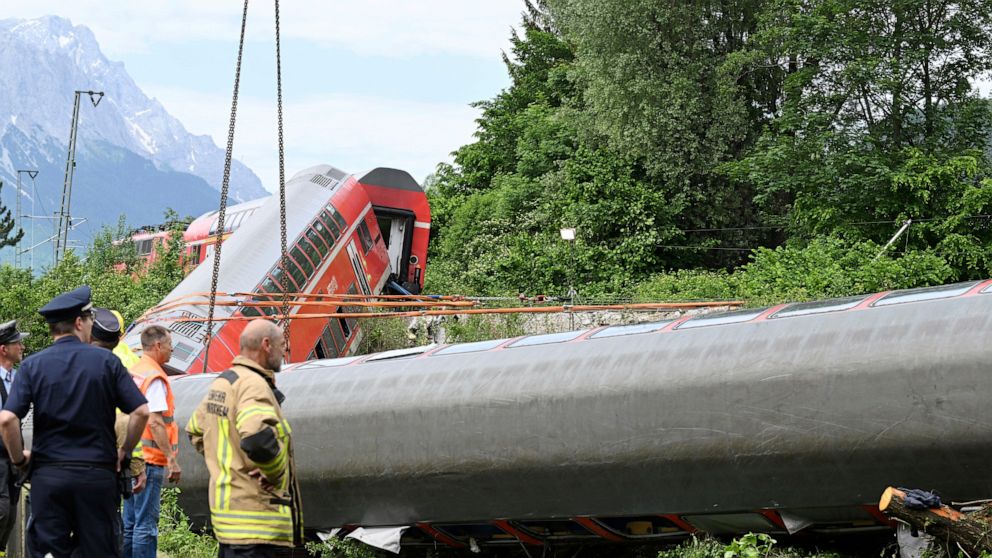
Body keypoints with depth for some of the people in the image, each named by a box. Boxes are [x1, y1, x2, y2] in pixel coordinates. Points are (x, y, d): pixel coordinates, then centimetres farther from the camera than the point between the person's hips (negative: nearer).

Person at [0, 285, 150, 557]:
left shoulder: (33, 365, 1)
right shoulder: (106, 361, 0)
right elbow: (141, 412, -5)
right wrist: (125, 451, 10)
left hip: (48, 474, 1)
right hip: (98, 474, 0)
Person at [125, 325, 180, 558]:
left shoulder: (133, 372, 15)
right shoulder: (154, 377, -13)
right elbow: (155, 423, -19)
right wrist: (172, 459, -18)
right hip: (150, 460, -9)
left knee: (130, 523, 12)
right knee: (146, 524, -7)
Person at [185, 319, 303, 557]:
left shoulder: (221, 382, 14)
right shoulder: (253, 384, -17)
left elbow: (195, 430, 28)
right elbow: (258, 439, -33)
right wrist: (276, 474, -16)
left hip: (225, 499, 10)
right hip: (252, 511, -10)